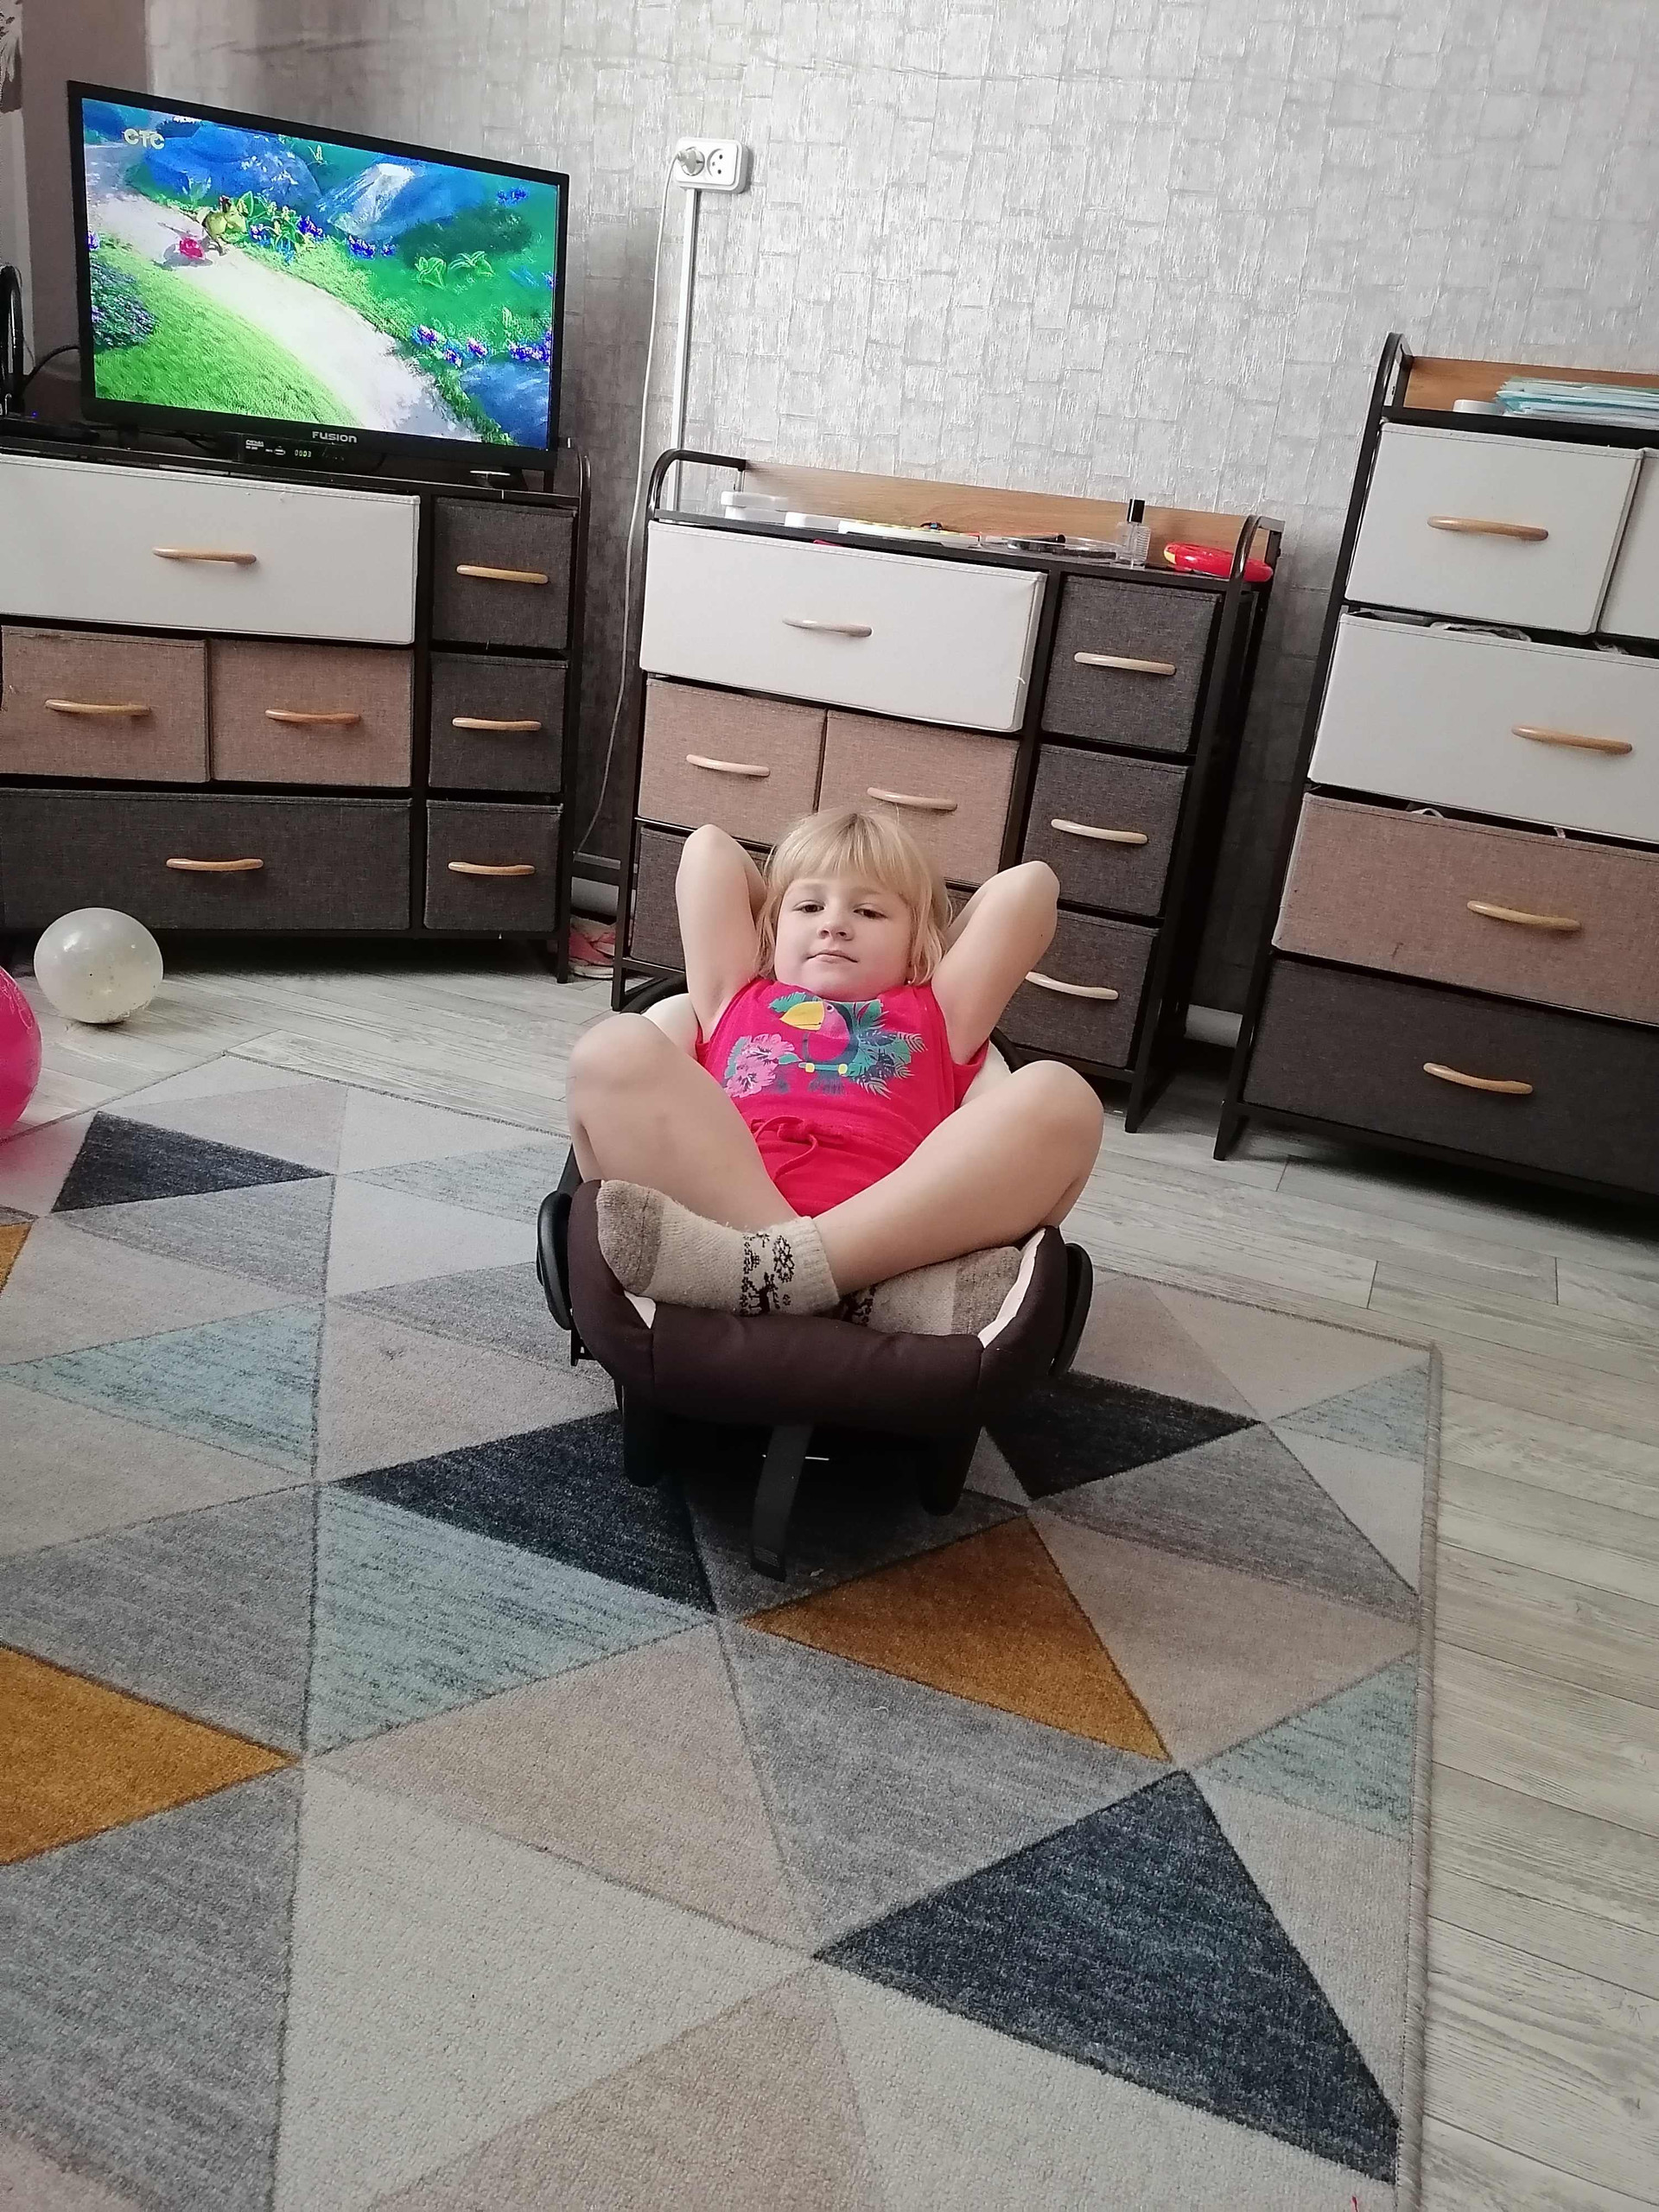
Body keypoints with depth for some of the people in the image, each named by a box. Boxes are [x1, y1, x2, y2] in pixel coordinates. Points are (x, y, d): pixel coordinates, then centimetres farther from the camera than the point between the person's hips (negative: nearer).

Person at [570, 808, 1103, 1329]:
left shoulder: (935, 1015, 36)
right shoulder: (737, 998, 36)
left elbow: (1030, 883, 34)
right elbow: (707, 846, 39)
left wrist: (929, 960, 46)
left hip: (890, 1231, 0)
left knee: (1058, 1095, -18)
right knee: (618, 1048, -20)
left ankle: (778, 1265, -38)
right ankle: (872, 1288, -35)